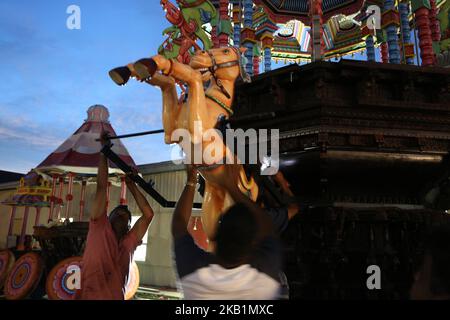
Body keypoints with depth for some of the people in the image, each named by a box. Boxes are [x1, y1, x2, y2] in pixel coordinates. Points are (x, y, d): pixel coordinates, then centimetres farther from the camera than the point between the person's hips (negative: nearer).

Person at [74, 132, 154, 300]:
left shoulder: (129, 242, 14)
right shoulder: (99, 228, 8)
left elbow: (148, 214, 8)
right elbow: (102, 186, 6)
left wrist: (132, 186, 14)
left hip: (115, 296, 3)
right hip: (88, 296, -2)